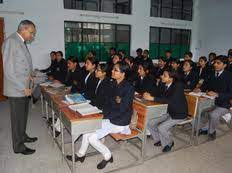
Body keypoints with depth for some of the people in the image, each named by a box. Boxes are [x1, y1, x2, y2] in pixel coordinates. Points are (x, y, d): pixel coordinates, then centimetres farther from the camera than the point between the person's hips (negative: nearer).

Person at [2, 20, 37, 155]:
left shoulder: (22, 42, 10)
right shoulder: (11, 42, -17)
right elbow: (9, 71, -21)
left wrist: (28, 75, 1)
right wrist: (23, 88, -19)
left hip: (25, 87, 8)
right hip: (16, 89, -8)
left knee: (23, 115, 21)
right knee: (18, 118, 6)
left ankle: (23, 136, 39)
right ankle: (19, 146, 21)